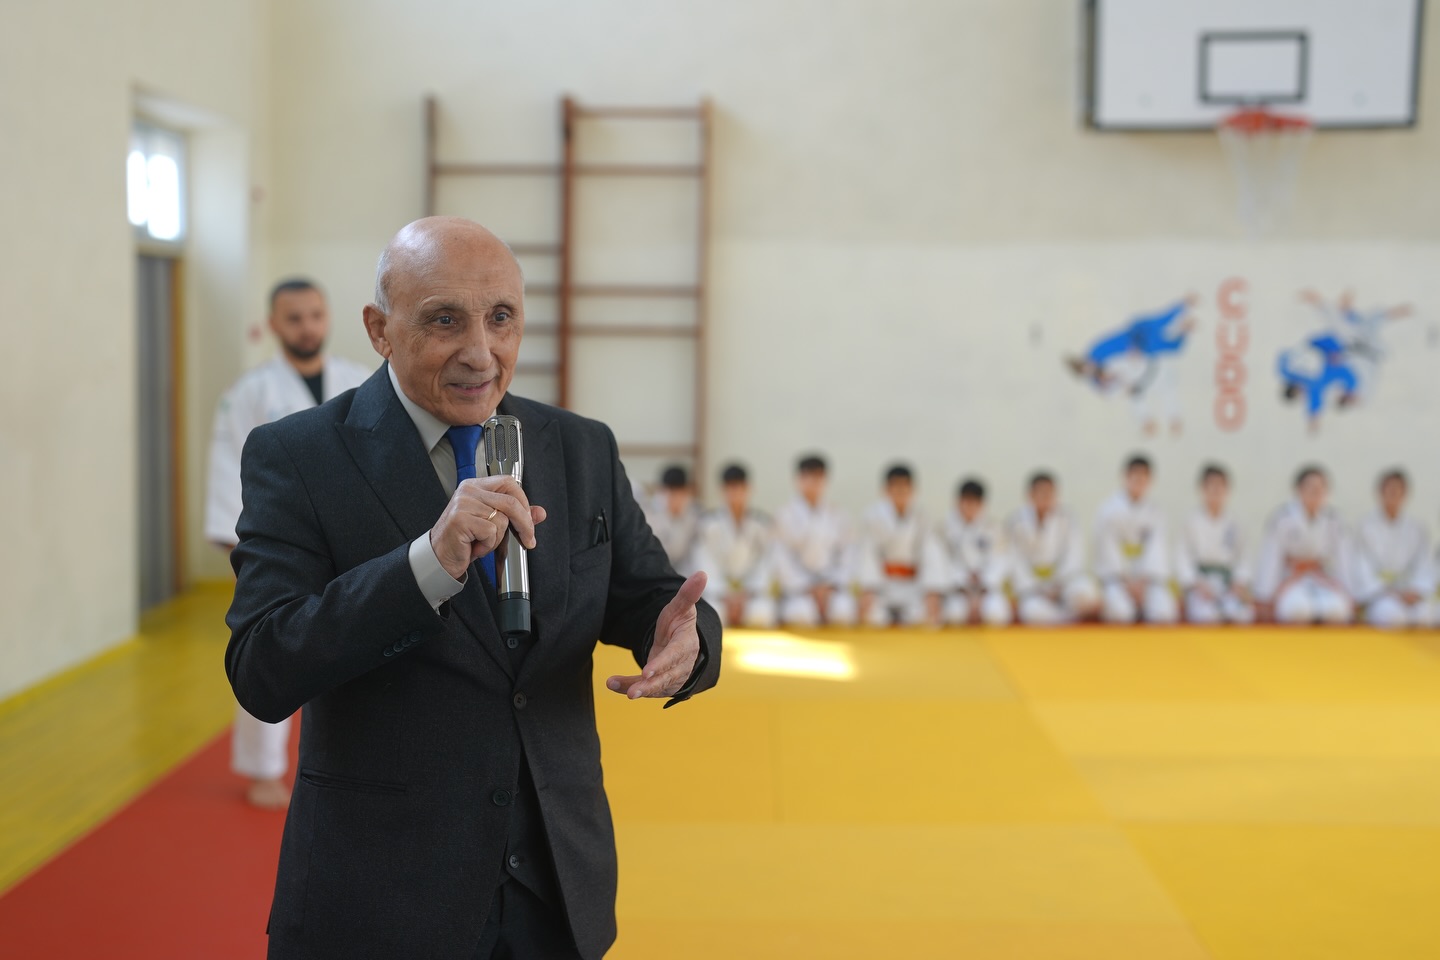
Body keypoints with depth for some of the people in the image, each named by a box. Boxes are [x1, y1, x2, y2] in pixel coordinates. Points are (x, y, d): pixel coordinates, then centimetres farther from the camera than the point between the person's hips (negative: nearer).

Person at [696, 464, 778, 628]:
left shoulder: (761, 522, 1)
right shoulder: (710, 523, 0)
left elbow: (766, 563, -2)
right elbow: (707, 565, -4)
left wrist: (747, 593, -14)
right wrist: (726, 595, -17)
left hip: (753, 589, 0)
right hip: (719, 591, 0)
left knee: (761, 615, -30)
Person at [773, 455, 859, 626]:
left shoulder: (837, 518, 14)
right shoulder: (784, 516, 6)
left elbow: (847, 554, 10)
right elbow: (782, 559, -1)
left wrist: (832, 586, -6)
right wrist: (808, 589, -10)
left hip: (832, 584, 2)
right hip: (797, 586, -2)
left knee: (844, 610, -32)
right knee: (801, 614, -35)